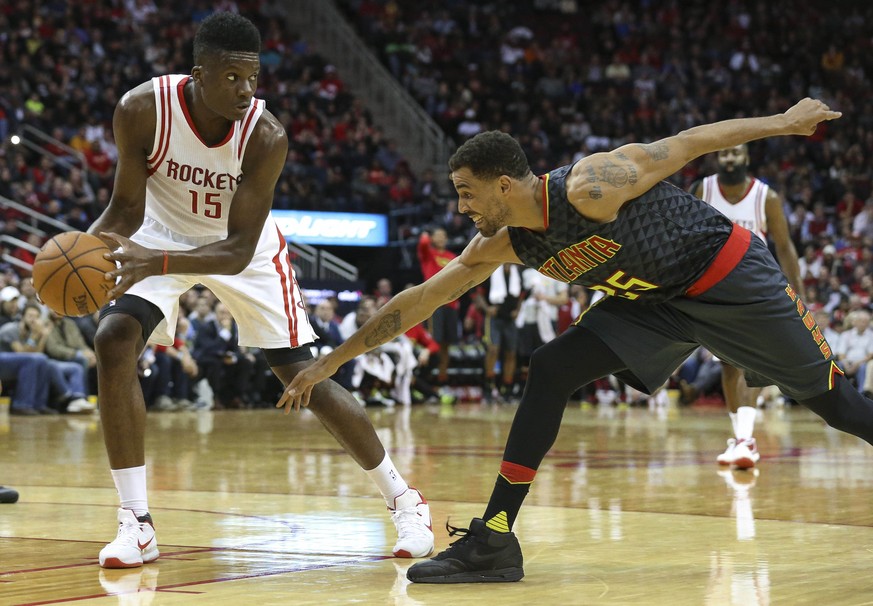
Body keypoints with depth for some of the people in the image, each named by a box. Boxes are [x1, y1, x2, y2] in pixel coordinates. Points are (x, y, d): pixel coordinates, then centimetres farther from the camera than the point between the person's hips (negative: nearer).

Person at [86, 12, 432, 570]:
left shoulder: (266, 136, -31)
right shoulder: (143, 110, -28)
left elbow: (238, 251, -29)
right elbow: (127, 209, -15)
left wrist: (157, 263, -46)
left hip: (242, 247, -1)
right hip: (163, 232, 1)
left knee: (304, 376, -3)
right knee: (114, 339, -23)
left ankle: (403, 501, 15)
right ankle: (137, 523, -14)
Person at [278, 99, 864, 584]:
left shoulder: (589, 188, -31)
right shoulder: (502, 245, -10)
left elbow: (685, 144, -20)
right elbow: (419, 300, -5)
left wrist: (783, 122, -11)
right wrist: (332, 361, -4)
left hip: (727, 274, -6)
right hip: (656, 300, 6)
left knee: (828, 396, 1)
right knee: (550, 371, -9)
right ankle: (494, 539, -10)